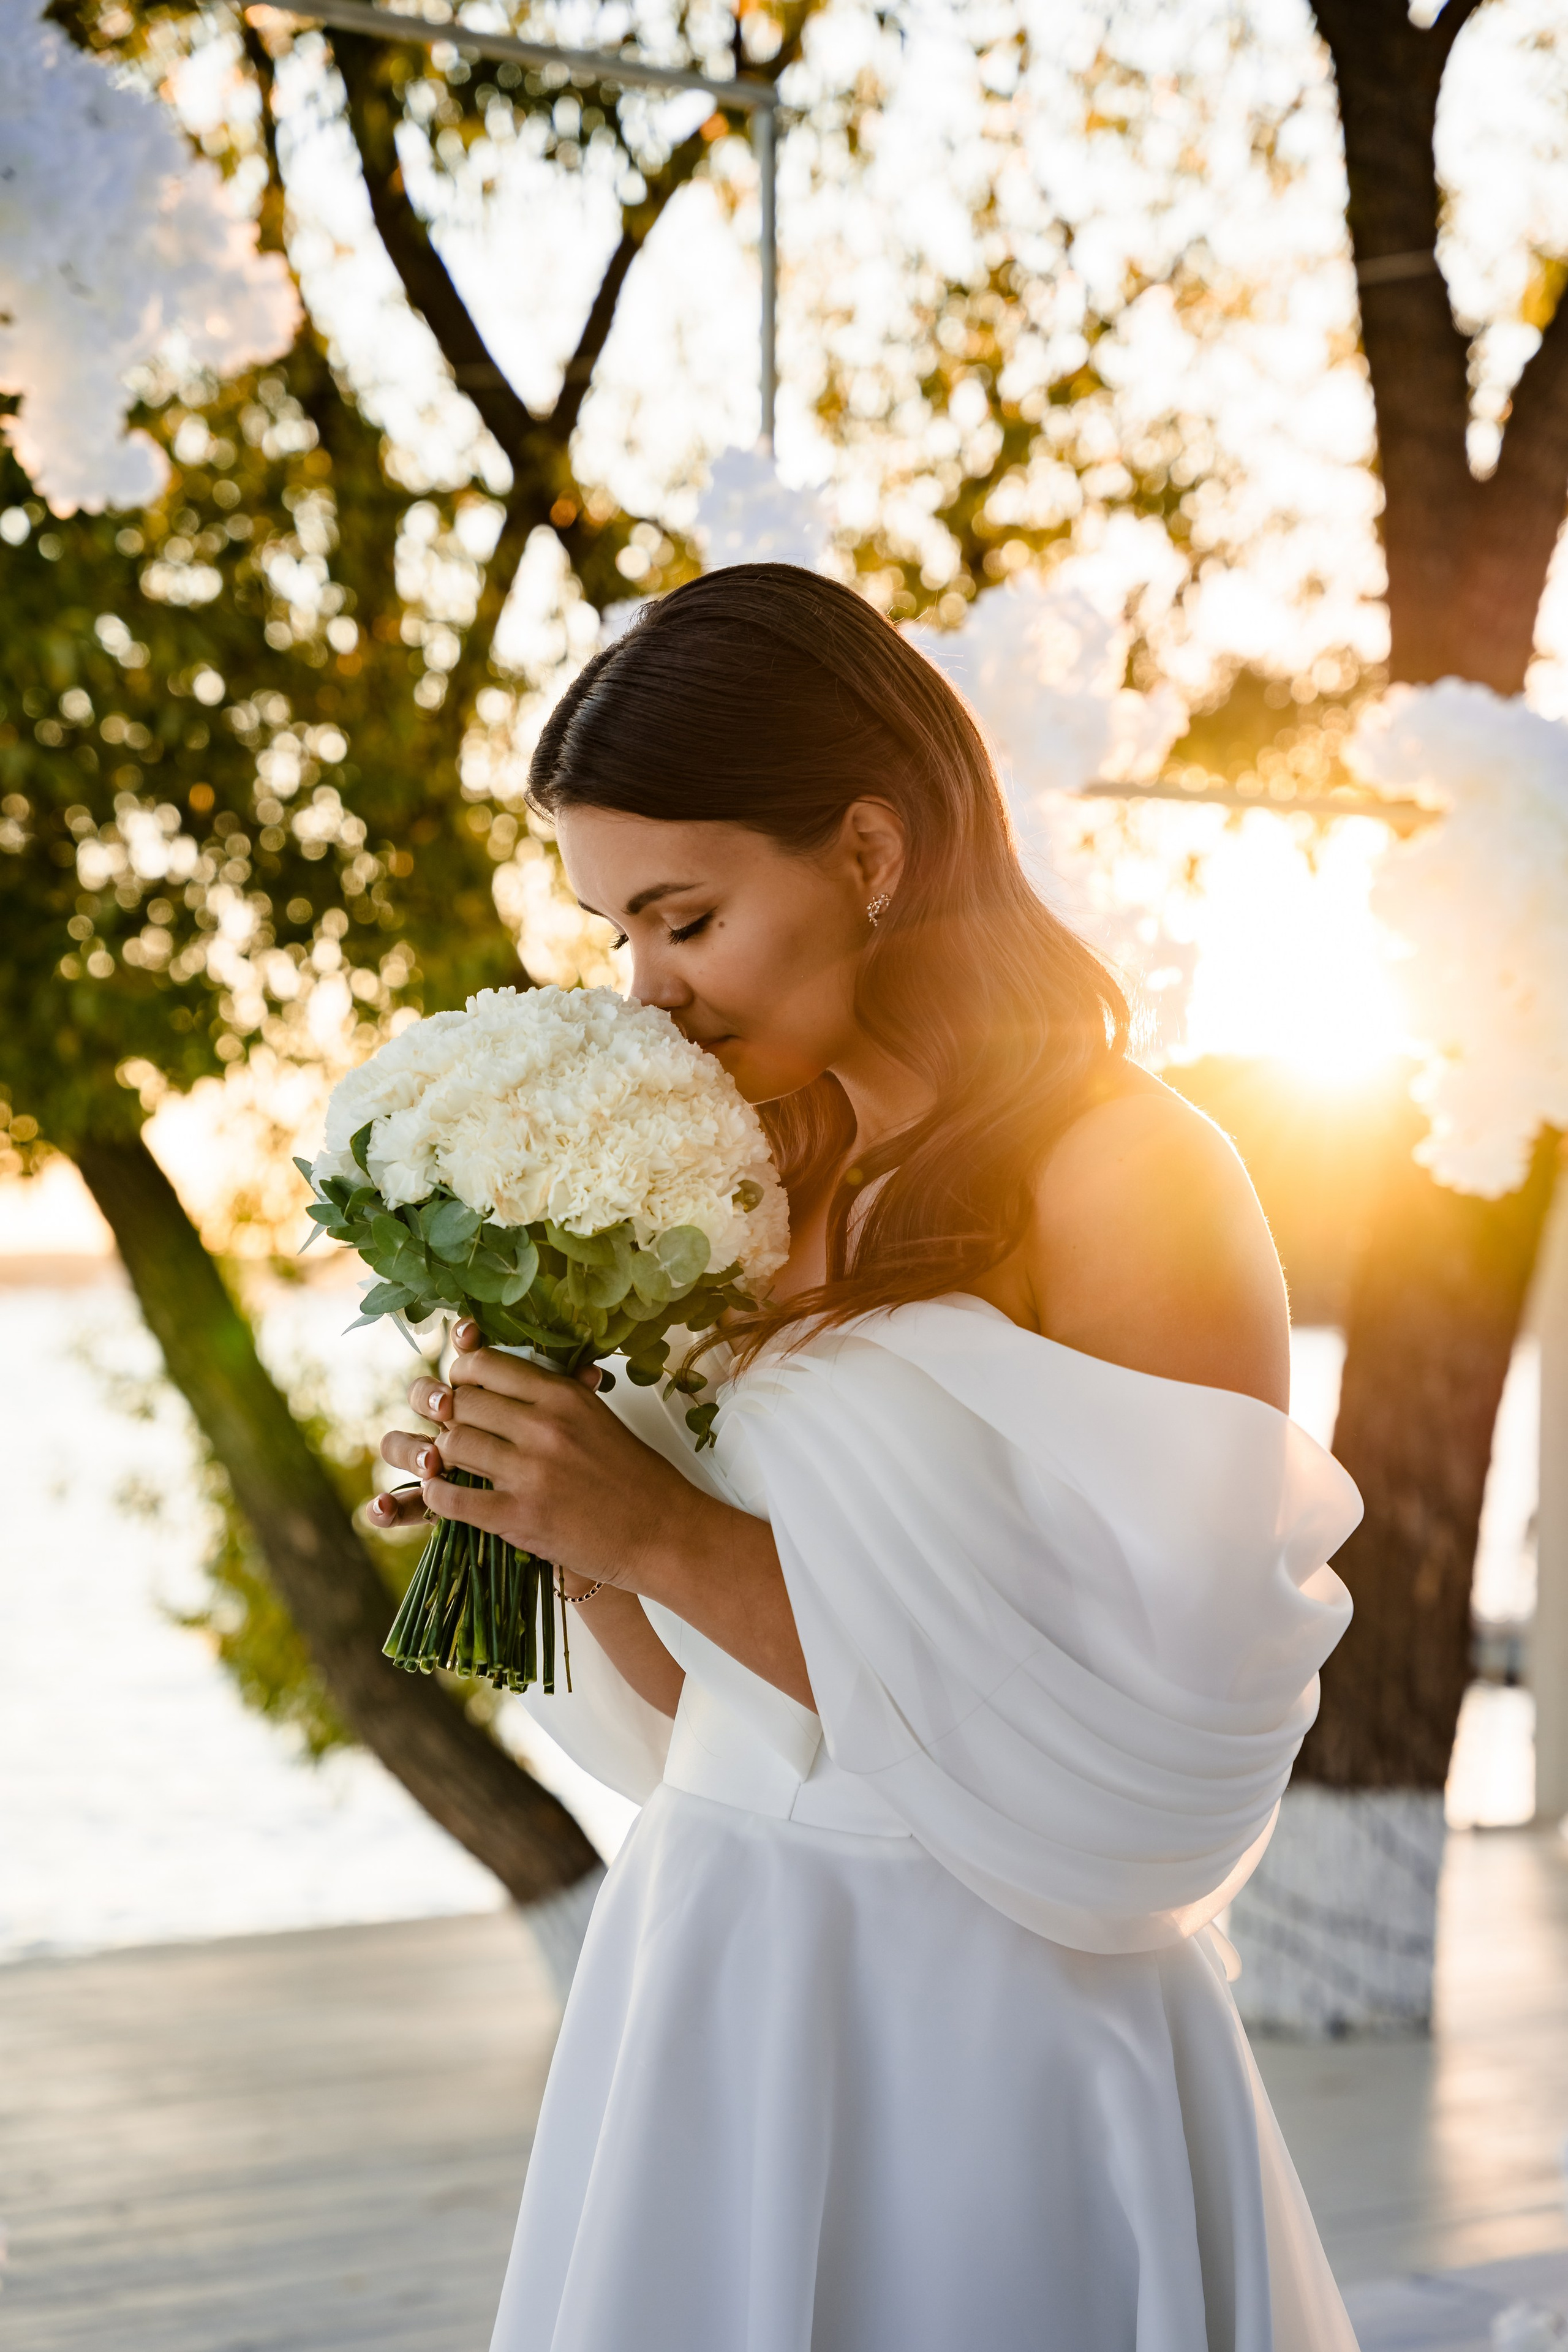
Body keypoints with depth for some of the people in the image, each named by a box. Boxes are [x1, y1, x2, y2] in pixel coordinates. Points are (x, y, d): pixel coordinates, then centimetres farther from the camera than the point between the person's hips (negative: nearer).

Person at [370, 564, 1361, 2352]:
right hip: (705, 1986, 7)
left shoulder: (1125, 1182, -15)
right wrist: (560, 1527, -7)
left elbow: (1154, 1747, -22)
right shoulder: (759, 1194, 6)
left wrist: (669, 1538, -21)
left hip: (986, 2042, -6)